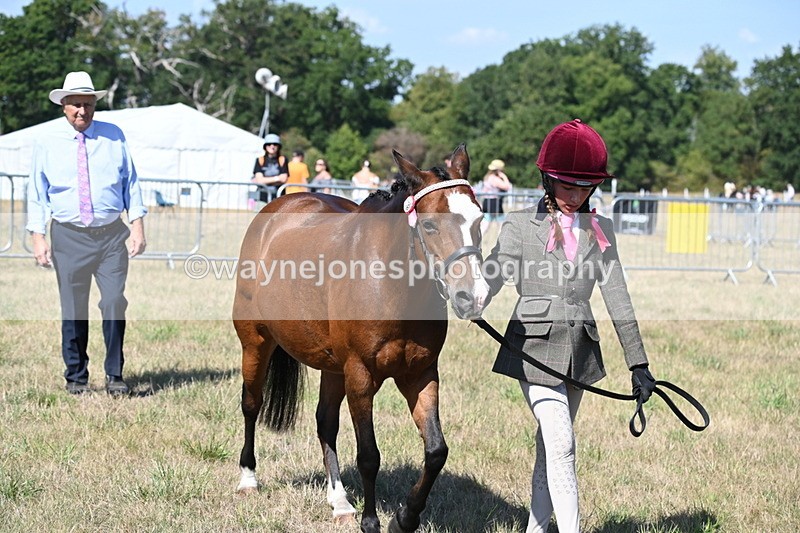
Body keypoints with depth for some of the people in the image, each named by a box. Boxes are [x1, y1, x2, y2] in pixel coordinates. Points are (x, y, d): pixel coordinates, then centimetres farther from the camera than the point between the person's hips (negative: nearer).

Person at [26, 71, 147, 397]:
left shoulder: (114, 136, 7)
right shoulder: (47, 143, 5)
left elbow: (131, 183, 10)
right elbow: (37, 193, 7)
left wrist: (137, 225, 1)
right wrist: (38, 237, -1)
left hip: (111, 235, 0)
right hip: (69, 236, 0)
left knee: (115, 302, -9)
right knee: (73, 309, 4)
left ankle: (114, 376, 0)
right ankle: (76, 377, 16)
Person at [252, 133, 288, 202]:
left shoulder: (282, 160, 6)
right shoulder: (260, 160, 6)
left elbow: (283, 179, -4)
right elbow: (260, 179, -4)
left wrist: (265, 180, -3)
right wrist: (276, 178, -3)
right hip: (263, 196, 0)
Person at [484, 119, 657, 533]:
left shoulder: (600, 231, 10)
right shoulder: (520, 225, 0)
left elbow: (617, 298, 8)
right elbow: (492, 274, -13)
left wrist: (637, 363, 4)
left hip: (580, 350, 4)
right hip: (534, 347, -4)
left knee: (550, 446, 12)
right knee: (561, 445, -14)